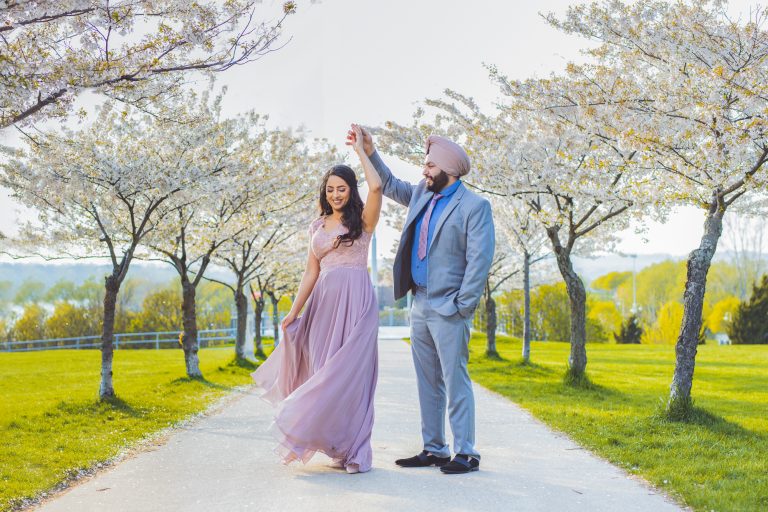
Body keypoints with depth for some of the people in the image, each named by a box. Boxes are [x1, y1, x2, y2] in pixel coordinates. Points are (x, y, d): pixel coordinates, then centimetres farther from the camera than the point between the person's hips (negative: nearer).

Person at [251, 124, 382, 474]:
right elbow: (311, 274, 15)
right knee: (325, 371, 2)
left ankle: (355, 450, -3)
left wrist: (360, 149, -7)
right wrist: (293, 312, 9)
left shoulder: (362, 221, 3)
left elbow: (376, 186, -17)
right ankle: (339, 447, 11)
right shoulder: (318, 226, 16)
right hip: (323, 303, 5)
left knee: (350, 371, -9)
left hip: (355, 301, -5)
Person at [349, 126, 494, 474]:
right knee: (427, 383, 11)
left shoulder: (474, 206, -9)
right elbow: (390, 186, 30)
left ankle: (466, 454, 1)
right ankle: (433, 450, 19)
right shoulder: (421, 195, 13)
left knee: (455, 382, -5)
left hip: (448, 309, -8)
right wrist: (370, 152, 20)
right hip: (420, 304, 8)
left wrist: (463, 306, -16)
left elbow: (480, 260, -14)